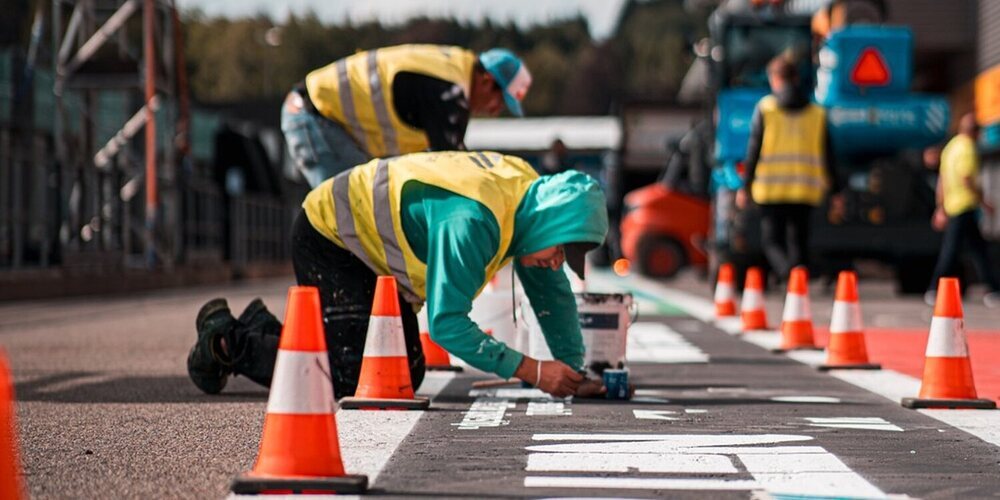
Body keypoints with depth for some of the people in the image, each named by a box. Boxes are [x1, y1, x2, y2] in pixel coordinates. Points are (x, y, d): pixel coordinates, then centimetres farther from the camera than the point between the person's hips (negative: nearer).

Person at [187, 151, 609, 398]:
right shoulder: (473, 219, -38)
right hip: (326, 236, -9)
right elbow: (446, 323, -37)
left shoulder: (531, 190, -9)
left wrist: (574, 372, -5)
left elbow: (552, 294, 3)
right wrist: (531, 371, -34)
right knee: (351, 375, -19)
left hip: (368, 249, 9)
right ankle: (226, 340, 1)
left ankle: (263, 329, 22)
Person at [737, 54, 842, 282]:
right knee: (798, 242, 11)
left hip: (771, 188, -2)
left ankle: (787, 272, -26)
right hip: (805, 190, 3)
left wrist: (745, 185, 1)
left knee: (771, 240, 2)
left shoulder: (765, 108, -2)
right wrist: (835, 190, 13)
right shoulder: (817, 113, 7)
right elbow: (827, 155, 7)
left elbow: (754, 150, -4)